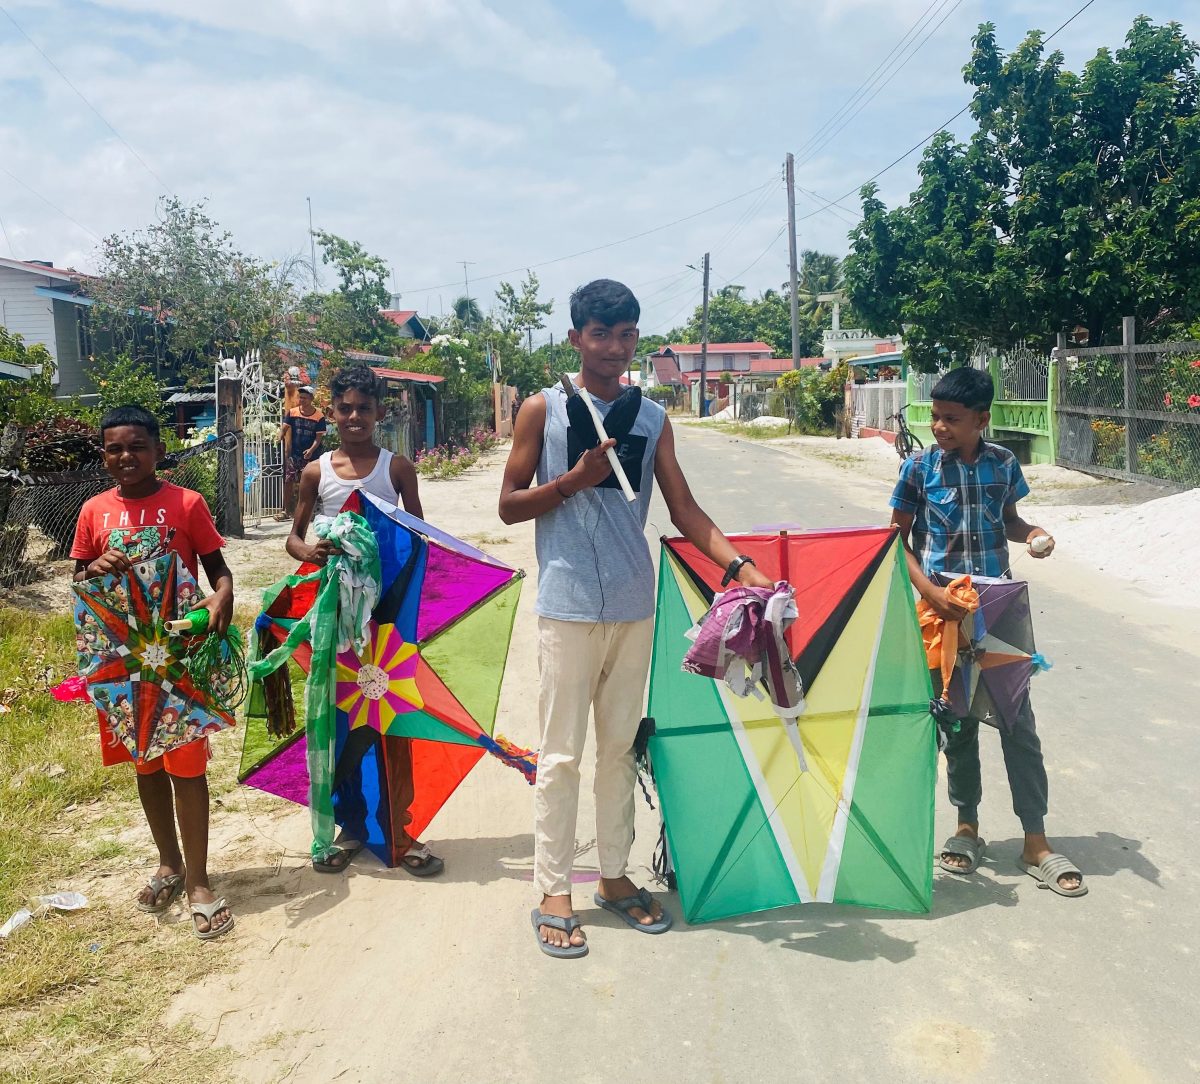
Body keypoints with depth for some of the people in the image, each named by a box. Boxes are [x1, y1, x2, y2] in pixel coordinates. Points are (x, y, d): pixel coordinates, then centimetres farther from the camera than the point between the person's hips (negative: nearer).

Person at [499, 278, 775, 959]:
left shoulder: (652, 417, 10)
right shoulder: (544, 409, 2)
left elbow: (684, 508, 5)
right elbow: (509, 505, 0)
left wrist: (740, 563, -8)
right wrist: (579, 476, -13)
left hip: (634, 605, 4)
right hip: (568, 605, -3)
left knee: (621, 745, 12)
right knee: (562, 752, 1)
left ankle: (615, 874, 25)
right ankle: (554, 891, 12)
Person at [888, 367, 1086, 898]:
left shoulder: (1003, 463, 1)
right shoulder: (920, 468, -5)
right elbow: (898, 536, -2)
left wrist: (1031, 533, -7)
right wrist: (928, 591, -15)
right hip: (945, 610, -1)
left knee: (1018, 721, 3)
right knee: (957, 721, 9)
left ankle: (1036, 842, 12)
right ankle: (967, 826, 26)